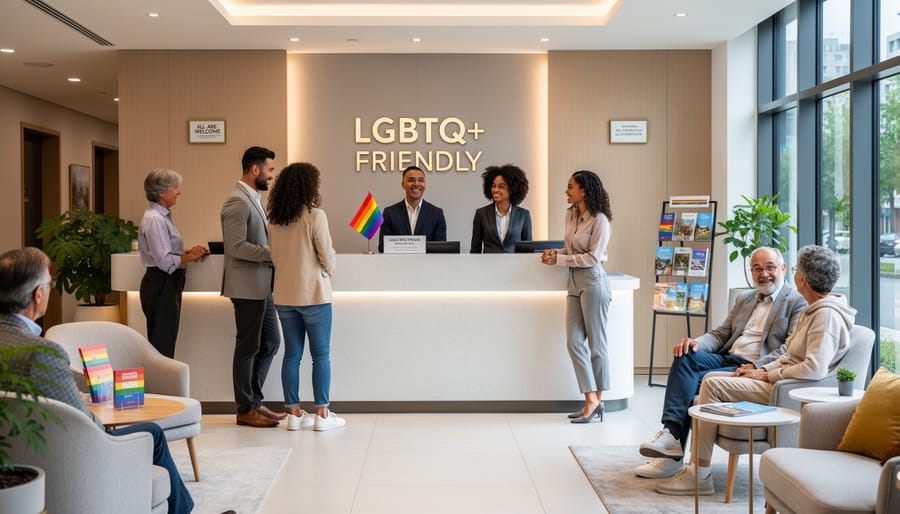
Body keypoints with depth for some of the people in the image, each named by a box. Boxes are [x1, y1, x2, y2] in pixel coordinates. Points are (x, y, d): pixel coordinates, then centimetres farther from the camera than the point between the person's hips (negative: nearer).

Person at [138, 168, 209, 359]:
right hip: (161, 285, -10)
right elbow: (165, 261, -22)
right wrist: (191, 257, -10)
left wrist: (191, 252, 8)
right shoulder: (154, 220, -17)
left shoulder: (162, 216, 15)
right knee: (162, 345, -6)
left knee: (166, 342, 12)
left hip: (168, 285, 10)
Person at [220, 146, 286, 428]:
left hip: (262, 286, 10)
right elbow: (237, 246, -23)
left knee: (270, 343, 14)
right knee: (248, 347, 1)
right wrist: (274, 253, -20)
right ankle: (246, 410, 12)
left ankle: (254, 401, 24)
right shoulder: (237, 202, -16)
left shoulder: (252, 198, 15)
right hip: (247, 287, -10)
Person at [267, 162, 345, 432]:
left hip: (284, 295, 5)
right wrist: (328, 273, 10)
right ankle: (322, 414, 7)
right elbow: (327, 255, -10)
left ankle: (294, 413, 14)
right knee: (321, 355, 4)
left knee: (292, 354, 10)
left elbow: (274, 255, 11)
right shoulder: (315, 215, -13)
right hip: (314, 293, -5)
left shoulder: (275, 220, 4)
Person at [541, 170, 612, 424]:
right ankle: (591, 400, 8)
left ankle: (597, 400, 11)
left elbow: (593, 257, -15)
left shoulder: (599, 220, -12)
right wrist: (555, 253, 0)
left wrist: (559, 260, -13)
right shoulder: (570, 214, 11)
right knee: (574, 342, 2)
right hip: (575, 281, 8)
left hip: (592, 281, -8)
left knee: (596, 343, 2)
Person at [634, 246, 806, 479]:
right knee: (685, 356, -23)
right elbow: (720, 334, 20)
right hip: (728, 359, 7)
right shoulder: (744, 299, 25)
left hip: (754, 369, -6)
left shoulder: (797, 302, 1)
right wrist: (696, 344, -3)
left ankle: (673, 447, -19)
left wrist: (757, 367, -22)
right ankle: (671, 432, -33)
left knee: (694, 381, -25)